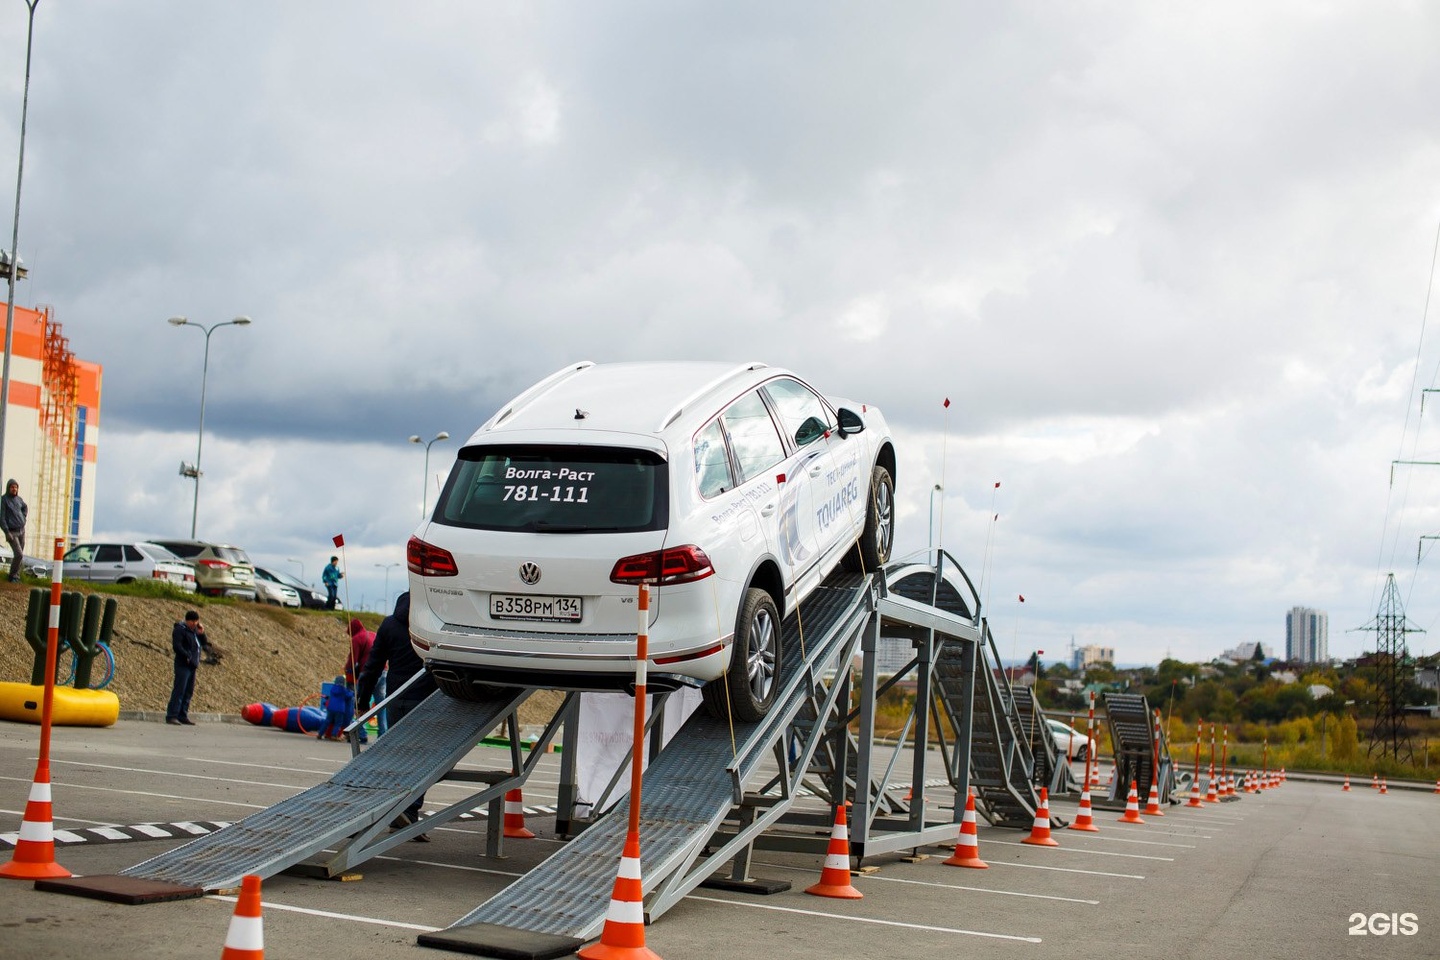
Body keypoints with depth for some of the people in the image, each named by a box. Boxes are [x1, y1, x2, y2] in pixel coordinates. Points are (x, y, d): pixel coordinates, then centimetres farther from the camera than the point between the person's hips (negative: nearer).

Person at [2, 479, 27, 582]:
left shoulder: (18, 499, 6)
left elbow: (25, 508, 29)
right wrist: (7, 533, -21)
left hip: (21, 530, 6)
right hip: (12, 532, -6)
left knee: (20, 555, 8)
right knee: (19, 555, -15)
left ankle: (16, 575, 21)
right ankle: (13, 576, 1)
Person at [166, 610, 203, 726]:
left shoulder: (193, 630, 17)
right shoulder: (180, 630, -9)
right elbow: (176, 646, -19)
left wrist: (200, 633, 7)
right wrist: (187, 656, -18)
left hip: (192, 666, 9)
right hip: (183, 665, -9)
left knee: (188, 692, 10)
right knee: (179, 691, -12)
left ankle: (183, 716, 15)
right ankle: (171, 716, -11)